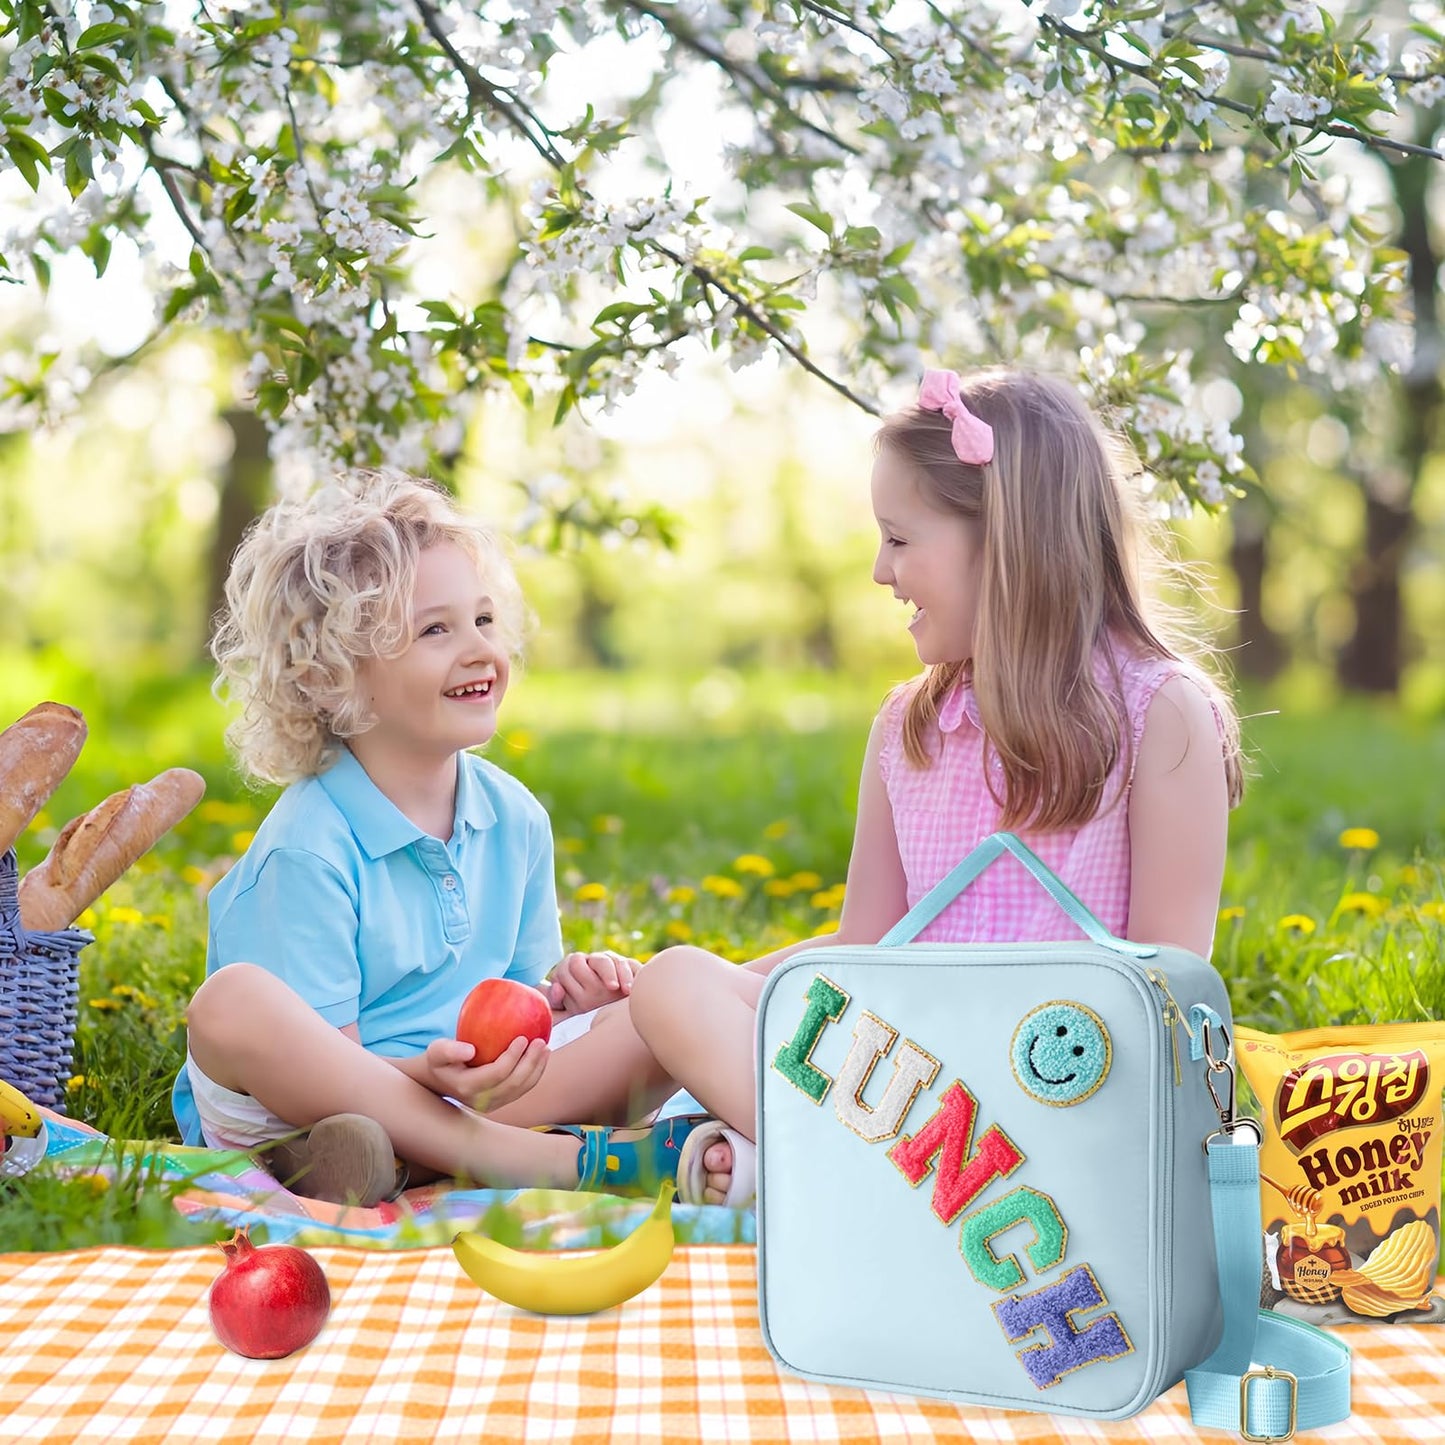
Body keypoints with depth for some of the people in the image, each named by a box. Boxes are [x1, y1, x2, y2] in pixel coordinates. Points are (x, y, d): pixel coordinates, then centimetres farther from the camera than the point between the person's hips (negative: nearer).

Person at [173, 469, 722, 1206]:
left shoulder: (515, 817, 7)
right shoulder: (306, 853, -14)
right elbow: (322, 1061, -15)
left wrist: (561, 993, -8)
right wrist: (424, 1073, -35)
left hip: (473, 1093, 6)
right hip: (301, 1113, -5)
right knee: (232, 1003, -36)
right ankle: (553, 1158, -38)